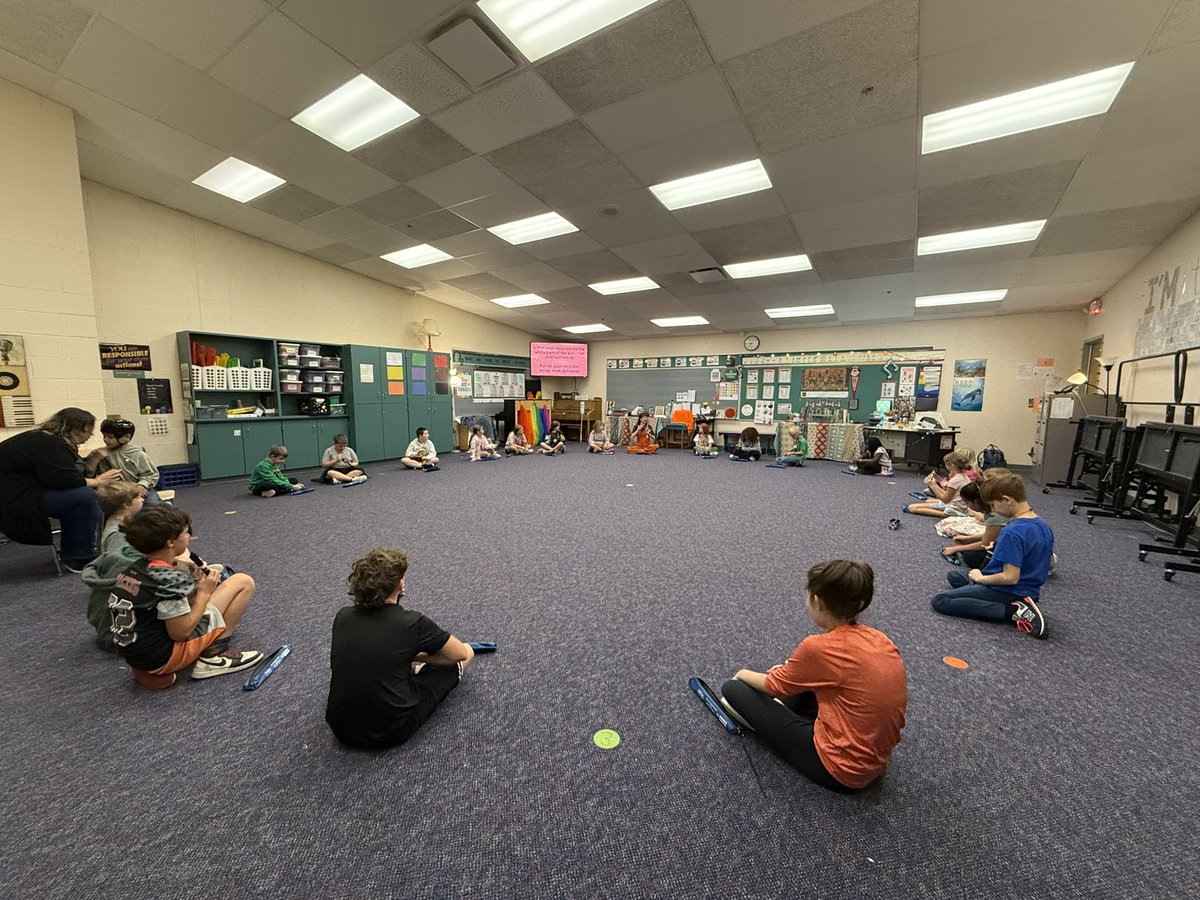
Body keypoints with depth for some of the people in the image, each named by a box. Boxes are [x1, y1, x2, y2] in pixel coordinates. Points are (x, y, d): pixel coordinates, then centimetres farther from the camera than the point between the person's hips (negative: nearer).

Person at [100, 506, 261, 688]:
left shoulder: (133, 566, 2)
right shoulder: (169, 578, -23)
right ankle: (213, 656, -6)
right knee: (243, 582, -8)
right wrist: (204, 593, -9)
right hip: (163, 656, -9)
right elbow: (181, 633, -20)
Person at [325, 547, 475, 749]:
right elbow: (461, 653, 0)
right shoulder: (412, 623, -16)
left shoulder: (342, 617, -3)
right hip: (391, 731, -5)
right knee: (467, 652, 10)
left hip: (341, 729, 5)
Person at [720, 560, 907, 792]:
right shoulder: (880, 640, -5)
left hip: (840, 770, -7)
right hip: (875, 762, 7)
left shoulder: (819, 647, -25)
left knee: (732, 689, -5)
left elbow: (773, 686, -6)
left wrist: (743, 674, 14)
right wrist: (789, 673, 20)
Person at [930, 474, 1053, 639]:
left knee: (939, 601, -13)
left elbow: (1010, 577, -29)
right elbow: (1040, 563, 15)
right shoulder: (1043, 525, 3)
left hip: (1008, 593, -10)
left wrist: (981, 578, -11)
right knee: (953, 575, 22)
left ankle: (1013, 611, -14)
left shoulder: (1013, 532, -28)